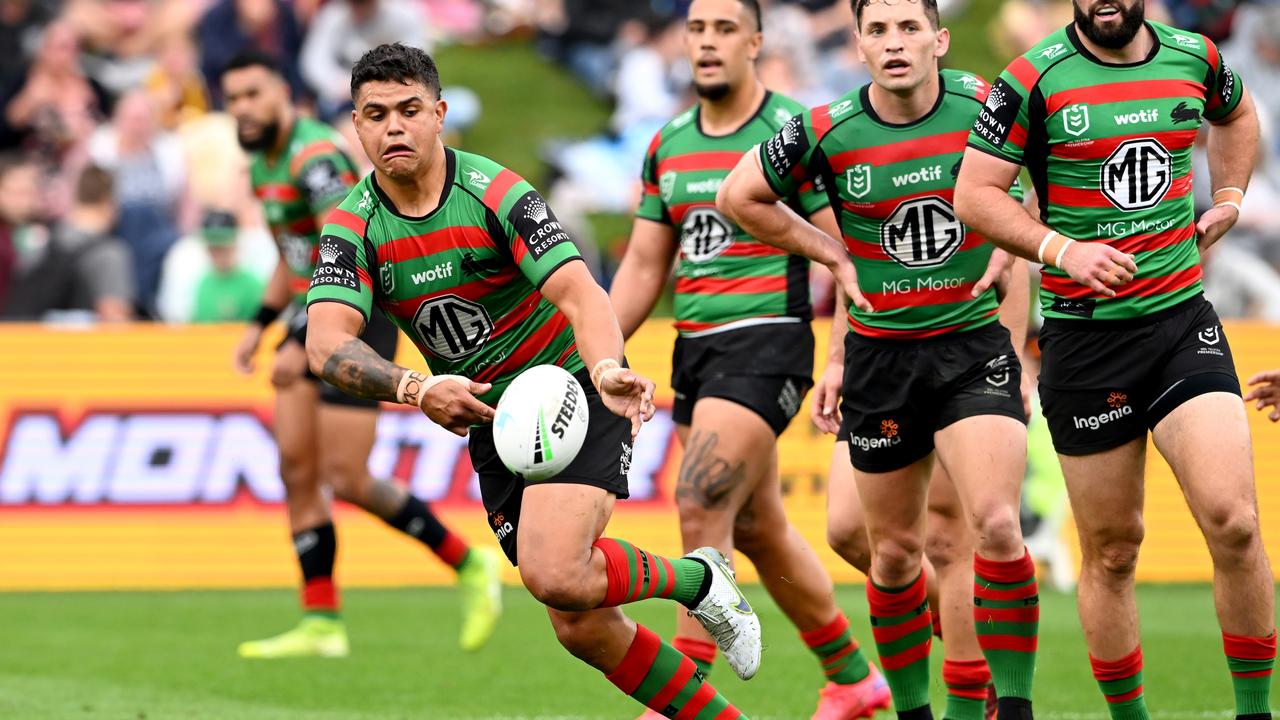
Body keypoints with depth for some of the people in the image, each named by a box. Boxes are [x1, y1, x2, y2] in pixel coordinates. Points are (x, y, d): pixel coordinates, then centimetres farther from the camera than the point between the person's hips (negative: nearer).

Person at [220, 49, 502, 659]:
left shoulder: (315, 157, -20)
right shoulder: (263, 163, 12)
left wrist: (301, 342, -30)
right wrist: (261, 324, 19)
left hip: (358, 322, -9)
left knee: (346, 479, -10)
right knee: (296, 466, 1)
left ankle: (470, 566, 6)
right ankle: (322, 625, 4)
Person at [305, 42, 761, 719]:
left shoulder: (493, 192, -17)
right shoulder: (353, 226, -6)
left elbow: (578, 292, -27)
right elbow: (327, 343, -21)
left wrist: (606, 368, -48)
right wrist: (415, 388, -39)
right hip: (490, 422, 5)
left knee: (556, 575, -28)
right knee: (583, 628, 0)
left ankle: (696, 578, 0)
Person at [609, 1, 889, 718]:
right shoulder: (668, 146, 12)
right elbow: (644, 267, 17)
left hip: (765, 340, -7)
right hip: (695, 345, 7)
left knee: (702, 507, -17)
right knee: (759, 530, 14)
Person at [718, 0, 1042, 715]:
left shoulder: (986, 107, -9)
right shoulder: (826, 133, -10)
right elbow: (740, 198, 6)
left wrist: (1010, 246, 0)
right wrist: (835, 255, 2)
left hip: (974, 345, -1)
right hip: (881, 354, 1)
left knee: (997, 526, -19)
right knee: (896, 551, 10)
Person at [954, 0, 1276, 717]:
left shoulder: (1194, 58, 5)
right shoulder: (1036, 78, -6)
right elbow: (974, 194, -7)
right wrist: (1064, 249, -18)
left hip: (1184, 319, 2)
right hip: (1083, 331, -2)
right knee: (1112, 549, 4)